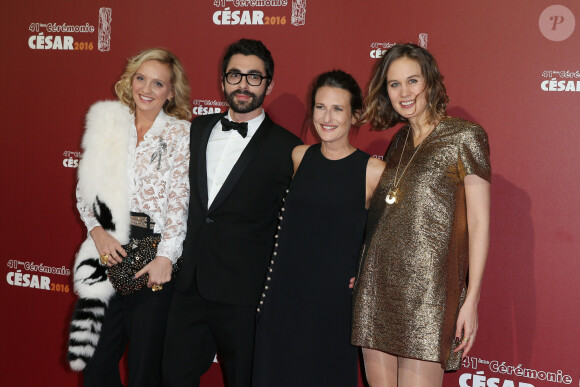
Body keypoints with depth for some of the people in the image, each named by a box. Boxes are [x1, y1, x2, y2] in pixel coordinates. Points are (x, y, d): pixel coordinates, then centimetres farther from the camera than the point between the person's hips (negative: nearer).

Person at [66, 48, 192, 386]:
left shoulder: (180, 134, -1)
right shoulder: (106, 123, 9)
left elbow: (179, 202, -7)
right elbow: (85, 190, 10)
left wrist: (165, 258, -14)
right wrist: (98, 232, -5)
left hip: (155, 255, -3)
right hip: (108, 254, 3)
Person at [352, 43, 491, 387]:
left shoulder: (465, 136, -2)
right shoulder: (399, 142, 16)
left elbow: (479, 222, -6)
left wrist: (471, 300, -11)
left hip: (427, 291, -6)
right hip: (377, 286, 6)